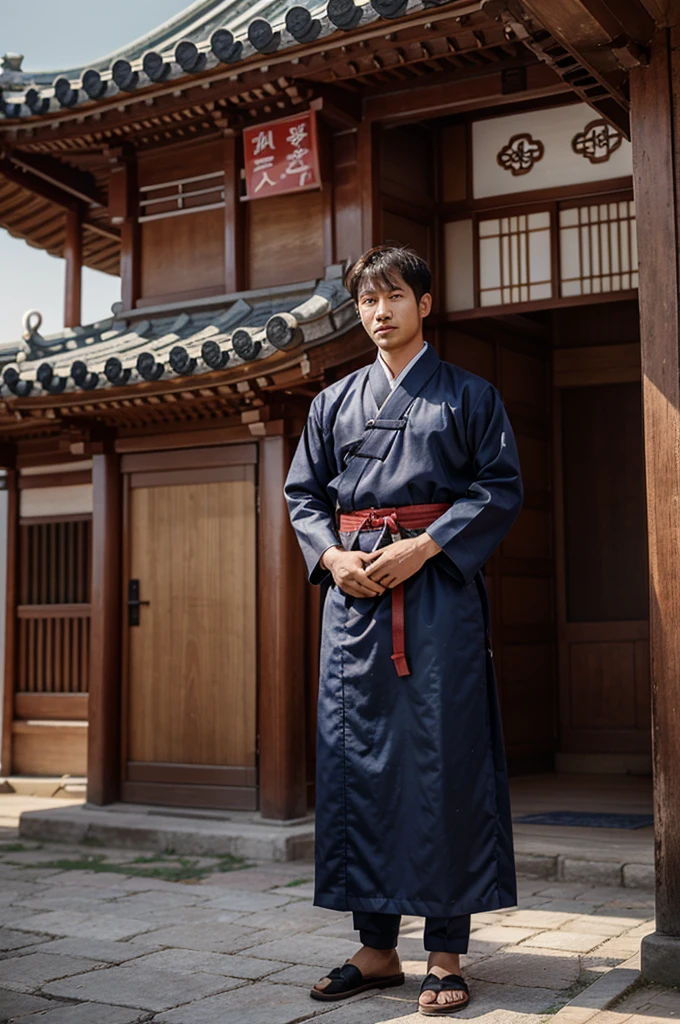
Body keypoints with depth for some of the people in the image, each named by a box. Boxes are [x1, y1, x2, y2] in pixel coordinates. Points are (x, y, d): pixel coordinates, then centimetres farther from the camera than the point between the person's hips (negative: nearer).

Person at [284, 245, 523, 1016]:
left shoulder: (468, 395, 8)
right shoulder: (334, 402, 17)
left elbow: (501, 487, 0)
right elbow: (304, 493, 16)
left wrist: (424, 545, -13)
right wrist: (332, 555, -3)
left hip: (438, 585, -3)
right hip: (354, 588, 4)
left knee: (442, 756, -5)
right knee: (357, 756, 2)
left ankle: (445, 955, 4)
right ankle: (376, 947, 13)